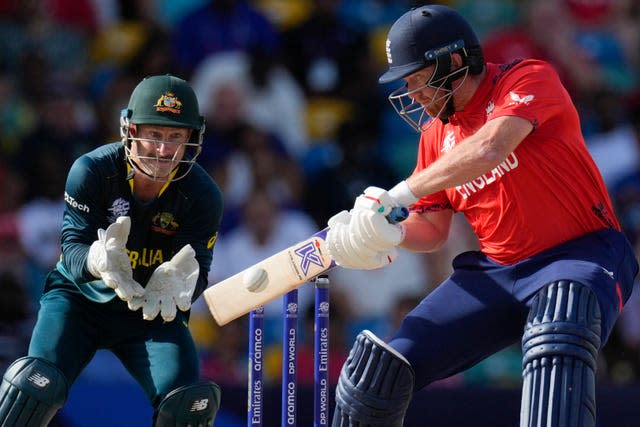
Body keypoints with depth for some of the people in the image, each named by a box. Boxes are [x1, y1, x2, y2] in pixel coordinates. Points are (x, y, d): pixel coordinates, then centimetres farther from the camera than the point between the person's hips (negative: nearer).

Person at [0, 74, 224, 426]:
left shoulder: (202, 195, -15)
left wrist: (173, 283, -43)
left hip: (152, 313, 1)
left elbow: (196, 270, -17)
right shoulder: (91, 171, -19)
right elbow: (73, 246, -22)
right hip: (80, 296, -1)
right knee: (37, 384, -24)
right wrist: (98, 261, -47)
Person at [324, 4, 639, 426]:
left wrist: (396, 197, -28)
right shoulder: (436, 133, 11)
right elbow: (433, 226, 17)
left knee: (556, 344, -41)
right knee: (378, 367, -1)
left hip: (581, 255, -7)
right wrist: (389, 234, -7)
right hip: (495, 272, 7)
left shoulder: (530, 79, -11)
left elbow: (490, 149, -29)